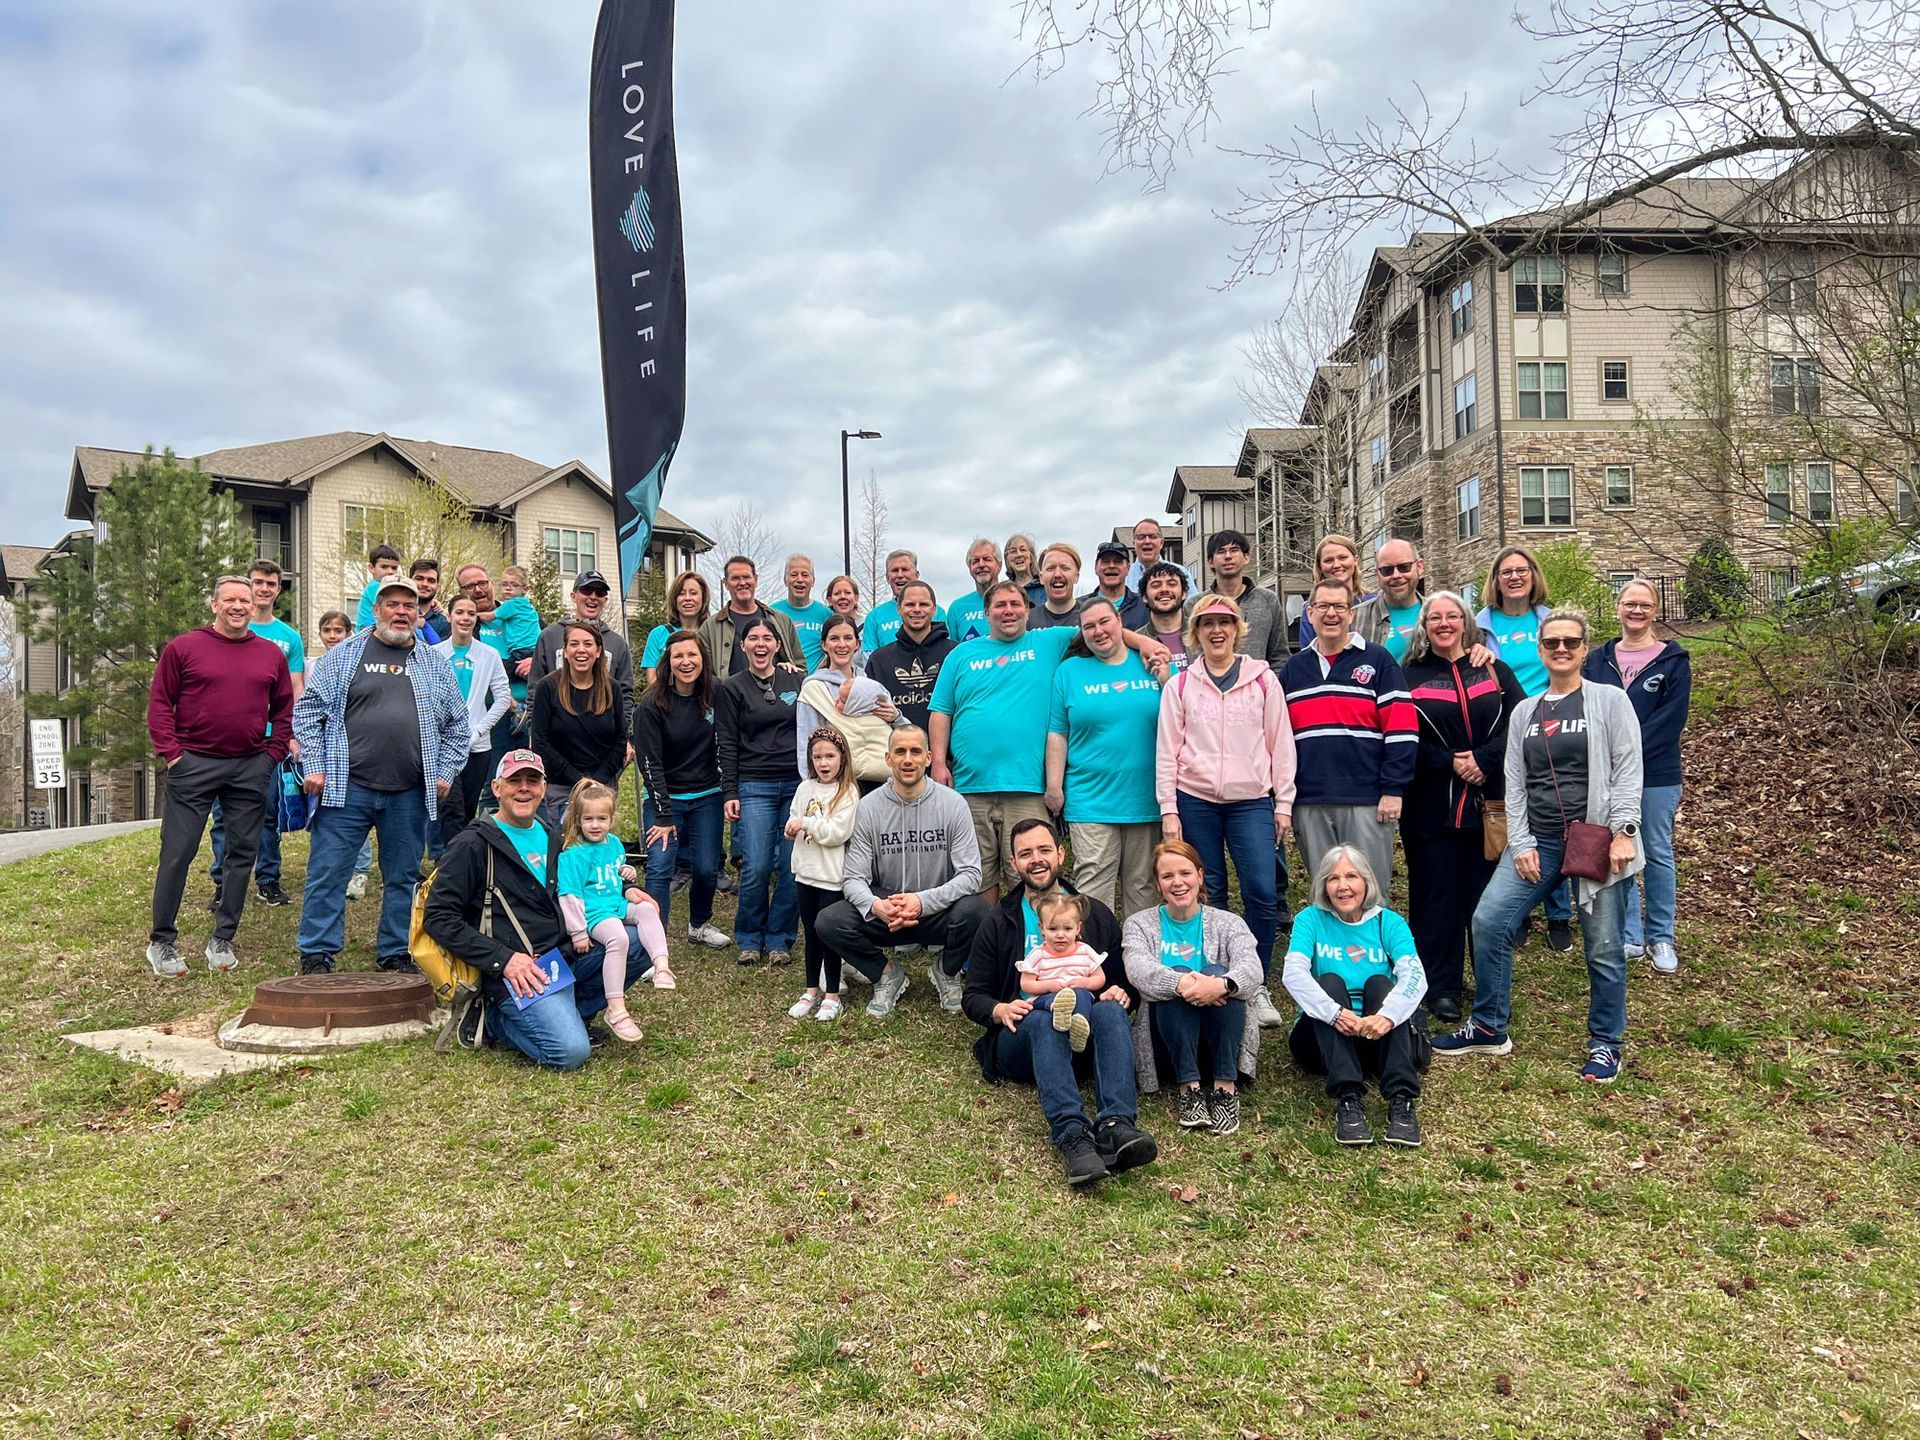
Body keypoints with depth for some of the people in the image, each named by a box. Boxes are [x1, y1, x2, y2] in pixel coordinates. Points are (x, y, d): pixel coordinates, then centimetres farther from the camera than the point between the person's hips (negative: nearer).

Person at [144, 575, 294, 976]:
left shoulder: (271, 654, 10)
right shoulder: (183, 648, 1)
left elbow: (284, 711, 14)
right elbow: (159, 704, 0)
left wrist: (273, 754, 5)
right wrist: (171, 753, -7)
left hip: (251, 769, 3)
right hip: (193, 764, -3)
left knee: (243, 853, 6)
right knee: (177, 853, 0)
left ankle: (222, 941, 17)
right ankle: (162, 943, 11)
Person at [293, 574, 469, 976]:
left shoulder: (435, 665, 12)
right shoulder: (343, 655, 5)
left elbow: (457, 725, 16)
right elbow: (308, 710, 4)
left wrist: (446, 773, 7)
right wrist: (314, 765, -3)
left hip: (411, 795, 2)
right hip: (347, 788, -2)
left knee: (403, 878, 9)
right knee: (327, 874, -1)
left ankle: (396, 955, 21)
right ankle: (316, 957, 9)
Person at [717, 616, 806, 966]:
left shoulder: (797, 681, 11)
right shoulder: (730, 688, 6)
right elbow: (727, 744, 3)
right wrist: (729, 793, -4)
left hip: (797, 784, 2)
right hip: (754, 788, -2)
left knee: (793, 866, -1)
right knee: (756, 868, -8)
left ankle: (779, 939, 14)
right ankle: (749, 938, 12)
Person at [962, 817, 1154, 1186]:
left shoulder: (1096, 915, 18)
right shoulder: (999, 922, 15)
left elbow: (1126, 981, 17)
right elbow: (973, 996, 11)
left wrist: (1122, 995, -8)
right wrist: (1000, 1010, -12)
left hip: (1085, 1038, 1)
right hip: (1024, 1038, -1)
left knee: (1110, 1011, -33)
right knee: (1044, 1018, -36)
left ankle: (1116, 1126, -51)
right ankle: (1071, 1135, -53)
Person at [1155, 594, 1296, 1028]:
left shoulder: (1264, 680, 6)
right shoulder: (1179, 685, 6)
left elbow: (1281, 743, 7)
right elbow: (1167, 751, 4)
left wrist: (1284, 803, 3)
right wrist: (1168, 809, -1)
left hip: (1251, 801, 0)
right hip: (1195, 801, 0)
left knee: (1262, 893, -9)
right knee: (1207, 895, 4)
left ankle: (1257, 987, 6)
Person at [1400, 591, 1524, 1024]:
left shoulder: (1493, 671, 10)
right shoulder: (1411, 677, 4)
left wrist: (1483, 760, -14)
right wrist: (1450, 763, -13)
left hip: (1489, 801, 2)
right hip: (1432, 805, -2)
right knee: (1438, 895, 1)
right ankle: (1441, 988, 9)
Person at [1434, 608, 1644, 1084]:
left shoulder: (1610, 701, 2)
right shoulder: (1524, 712, 13)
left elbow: (1628, 771, -5)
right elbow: (1515, 784, 10)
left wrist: (1623, 833, -14)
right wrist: (1521, 844, 0)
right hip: (1539, 840, 4)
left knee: (1604, 947, 1)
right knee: (1488, 921, -5)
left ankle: (1605, 1044, 19)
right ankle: (1488, 1027, 9)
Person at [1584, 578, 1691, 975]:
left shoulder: (1673, 659, 0)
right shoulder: (1598, 659, 8)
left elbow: (1671, 719, -9)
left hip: (1656, 775, -2)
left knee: (1658, 854, 6)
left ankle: (1661, 938, 18)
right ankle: (1630, 937, 17)